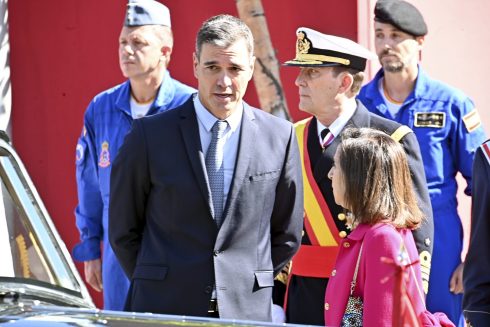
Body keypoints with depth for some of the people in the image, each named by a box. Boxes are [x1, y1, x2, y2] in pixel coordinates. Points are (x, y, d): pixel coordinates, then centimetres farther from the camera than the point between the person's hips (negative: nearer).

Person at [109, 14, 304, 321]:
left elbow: (286, 233, 13)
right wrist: (154, 289, 5)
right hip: (166, 308, -1)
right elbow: (124, 230, 6)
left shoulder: (280, 135, 4)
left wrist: (248, 285, 9)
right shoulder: (150, 134, -1)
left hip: (248, 310, 1)